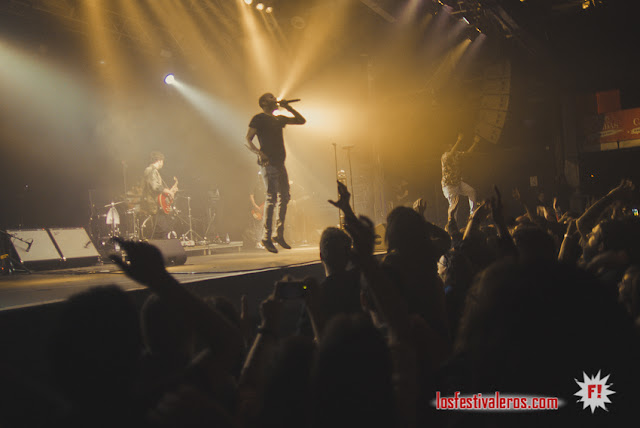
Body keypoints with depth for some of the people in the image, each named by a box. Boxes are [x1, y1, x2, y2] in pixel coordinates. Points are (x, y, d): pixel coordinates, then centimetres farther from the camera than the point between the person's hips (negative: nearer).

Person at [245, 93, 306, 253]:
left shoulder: (279, 119, 21)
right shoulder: (258, 118, 1)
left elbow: (301, 121, 24)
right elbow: (248, 140, -7)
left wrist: (287, 107, 14)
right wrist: (259, 152, -23)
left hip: (280, 163, 8)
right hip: (268, 163, -8)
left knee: (284, 198, 8)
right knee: (271, 198, -13)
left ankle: (279, 235, 16)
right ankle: (267, 237, -9)